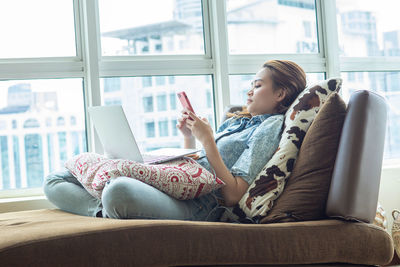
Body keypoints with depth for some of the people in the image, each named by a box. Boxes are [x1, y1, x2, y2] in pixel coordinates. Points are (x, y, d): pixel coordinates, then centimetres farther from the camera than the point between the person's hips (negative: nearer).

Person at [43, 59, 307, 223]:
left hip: (197, 206, -9)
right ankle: (108, 212, -21)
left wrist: (208, 141, -9)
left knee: (119, 189, -42)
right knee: (56, 180, 0)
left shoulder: (271, 126, 3)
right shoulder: (236, 121, 29)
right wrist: (189, 137, 12)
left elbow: (232, 196, -10)